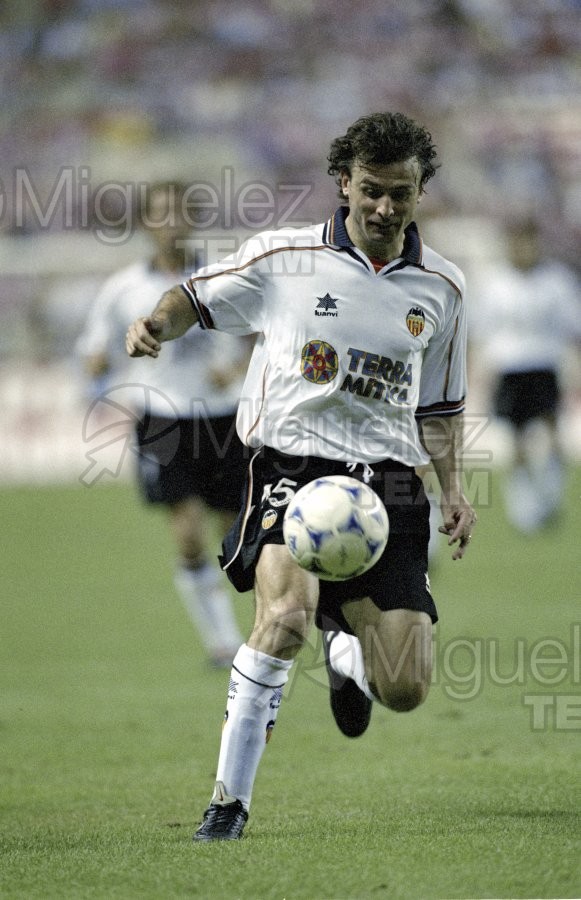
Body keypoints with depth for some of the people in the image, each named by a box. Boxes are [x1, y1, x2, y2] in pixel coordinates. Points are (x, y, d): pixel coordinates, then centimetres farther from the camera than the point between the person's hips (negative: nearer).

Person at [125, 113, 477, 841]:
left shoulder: (440, 288, 10)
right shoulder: (284, 258, -1)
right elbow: (199, 297, 12)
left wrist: (453, 488, 11)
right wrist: (157, 323, -10)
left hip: (387, 481, 3)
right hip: (292, 465, -3)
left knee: (405, 690, -4)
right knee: (286, 611, -32)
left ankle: (345, 650, 36)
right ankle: (228, 801, -18)